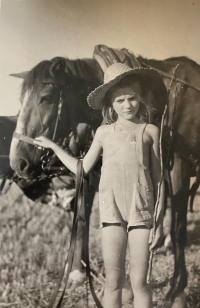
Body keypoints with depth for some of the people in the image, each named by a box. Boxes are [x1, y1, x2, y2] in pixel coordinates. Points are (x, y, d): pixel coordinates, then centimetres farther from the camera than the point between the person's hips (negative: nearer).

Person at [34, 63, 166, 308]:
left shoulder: (150, 131, 7)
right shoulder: (104, 132, 12)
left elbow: (158, 179, 7)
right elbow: (82, 168, 19)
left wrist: (159, 223, 3)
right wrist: (53, 146, 21)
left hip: (141, 209, -1)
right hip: (111, 209, 2)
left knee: (139, 281, -2)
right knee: (113, 280, 4)